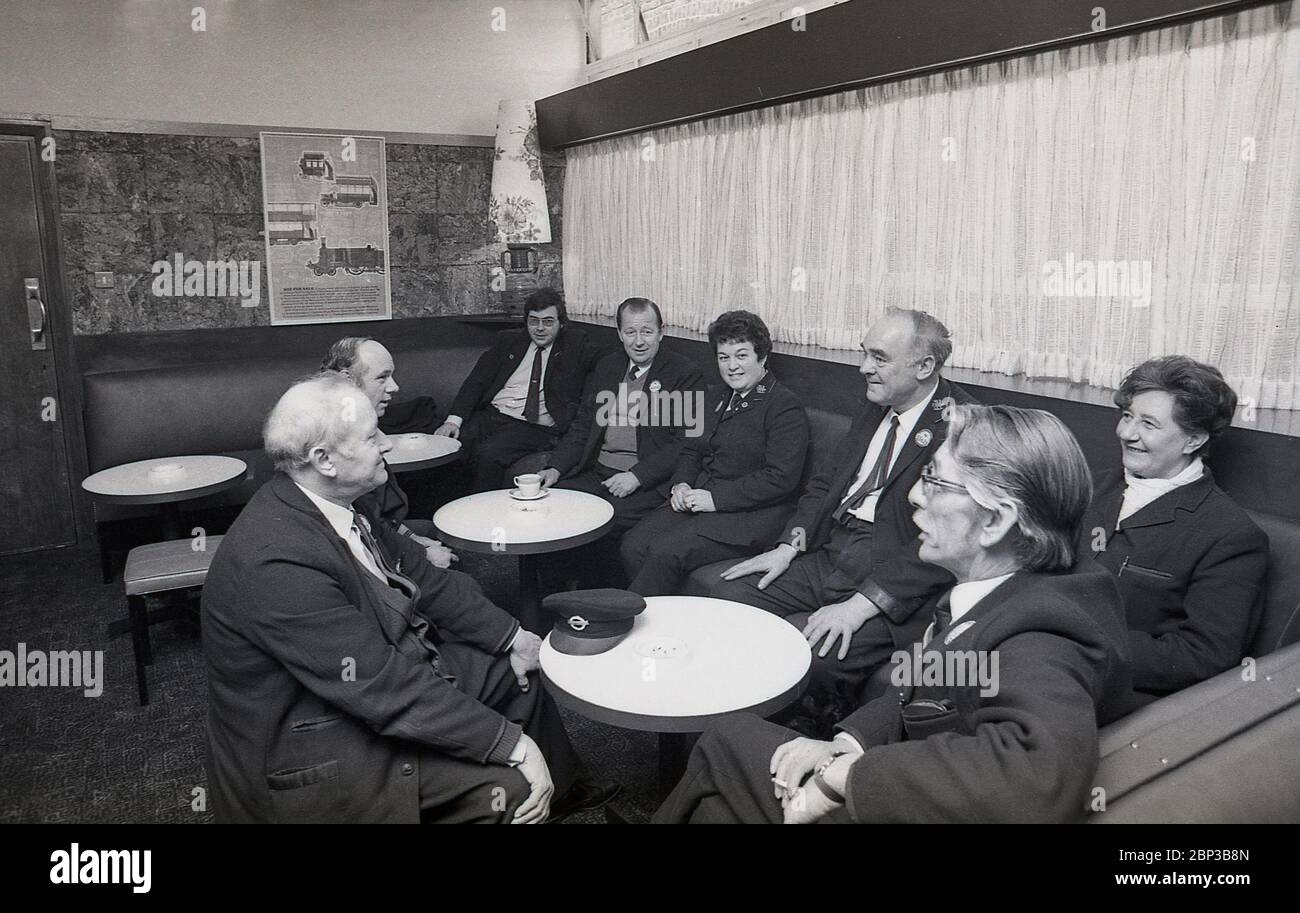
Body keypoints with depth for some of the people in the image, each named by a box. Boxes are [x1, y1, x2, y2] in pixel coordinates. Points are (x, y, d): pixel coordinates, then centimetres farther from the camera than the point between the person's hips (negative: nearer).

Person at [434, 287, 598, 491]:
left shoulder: (575, 346, 8)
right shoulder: (508, 340, 16)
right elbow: (477, 380, 9)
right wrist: (454, 420, -5)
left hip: (536, 427, -4)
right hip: (490, 415, 4)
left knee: (488, 453, -31)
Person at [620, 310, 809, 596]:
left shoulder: (785, 407, -8)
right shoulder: (715, 396, 17)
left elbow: (781, 477, -16)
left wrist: (715, 497, -18)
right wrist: (681, 484, 1)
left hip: (748, 515, -7)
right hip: (696, 500, 7)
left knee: (665, 552, -26)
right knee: (633, 546, -15)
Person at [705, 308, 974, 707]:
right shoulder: (875, 410, 13)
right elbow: (825, 483, 18)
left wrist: (861, 605, -25)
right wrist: (789, 546, 2)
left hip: (895, 590, -8)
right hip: (826, 558, 8)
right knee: (711, 587, -4)